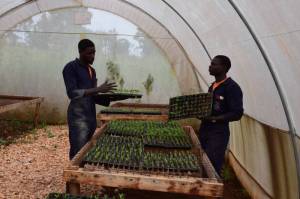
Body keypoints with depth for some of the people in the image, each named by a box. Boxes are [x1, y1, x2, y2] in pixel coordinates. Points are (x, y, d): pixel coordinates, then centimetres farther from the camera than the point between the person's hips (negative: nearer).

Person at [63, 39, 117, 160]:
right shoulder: (71, 67, -6)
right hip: (78, 117, -7)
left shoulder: (91, 70, 17)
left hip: (91, 116, 8)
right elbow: (72, 93, -18)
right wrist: (98, 89, -22)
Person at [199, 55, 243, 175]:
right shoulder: (213, 86, 14)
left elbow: (237, 114, -17)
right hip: (204, 130, 8)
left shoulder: (232, 87, -11)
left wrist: (213, 119, -24)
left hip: (218, 133, -7)